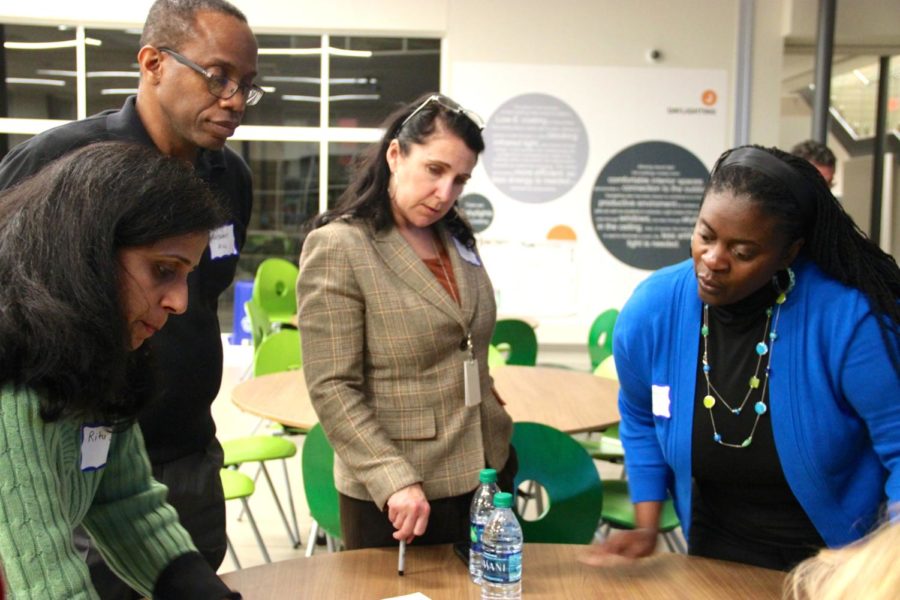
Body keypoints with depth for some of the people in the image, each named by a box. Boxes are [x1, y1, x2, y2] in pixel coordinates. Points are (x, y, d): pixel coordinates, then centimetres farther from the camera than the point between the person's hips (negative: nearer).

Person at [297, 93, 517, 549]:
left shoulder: (457, 239, 8)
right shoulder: (337, 246, -13)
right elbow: (331, 389, -16)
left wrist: (500, 442, 16)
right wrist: (394, 480, -22)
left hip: (481, 476, 7)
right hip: (396, 497, -6)